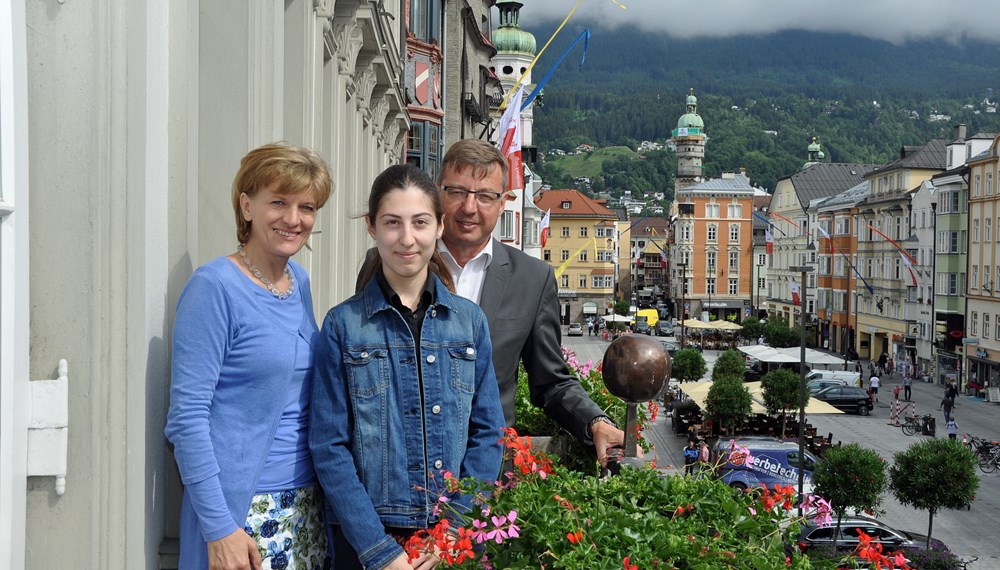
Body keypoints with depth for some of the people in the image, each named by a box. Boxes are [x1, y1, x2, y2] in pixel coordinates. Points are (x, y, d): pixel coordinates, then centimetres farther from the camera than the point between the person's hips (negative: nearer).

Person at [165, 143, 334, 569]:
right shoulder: (215, 286, -12)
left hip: (308, 500, 7)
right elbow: (187, 415, -15)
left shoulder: (300, 282, 8)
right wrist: (219, 527, -18)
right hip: (243, 509, -6)